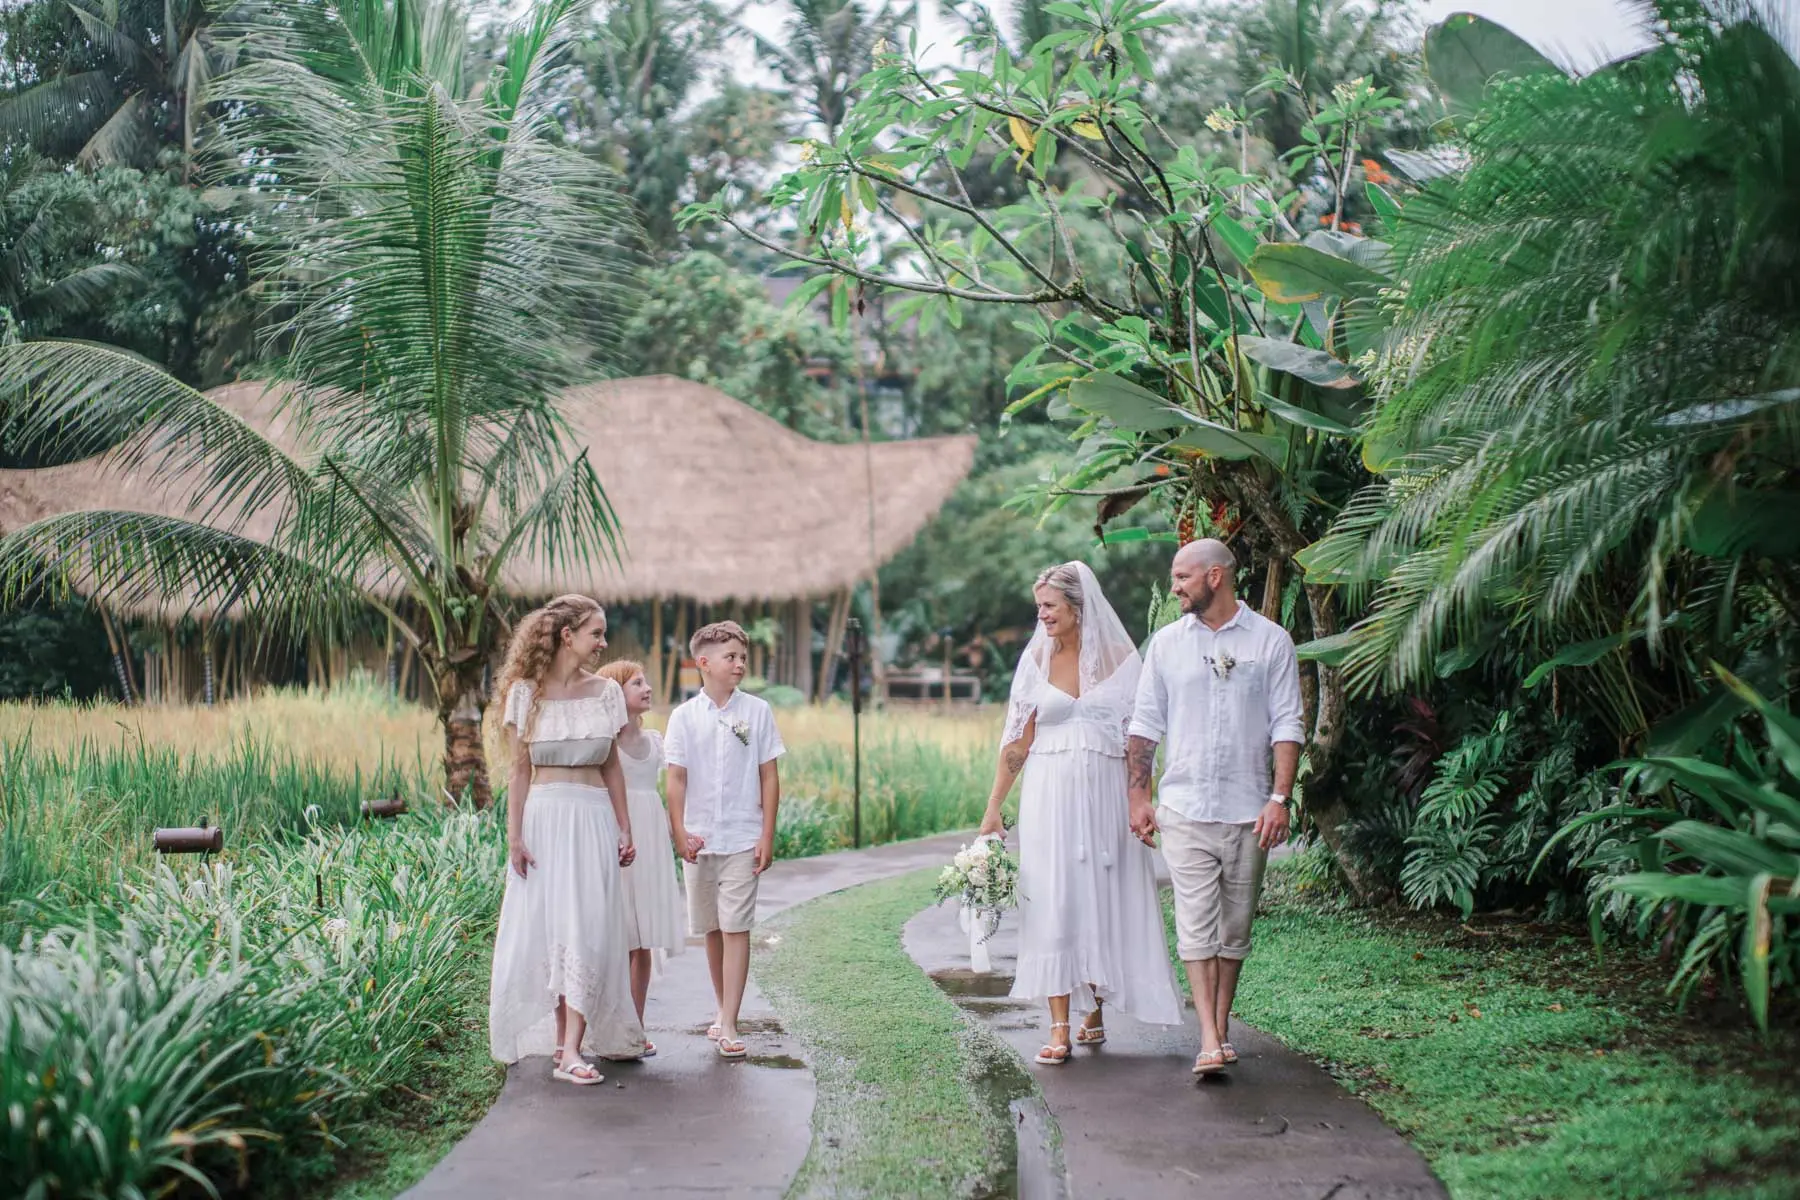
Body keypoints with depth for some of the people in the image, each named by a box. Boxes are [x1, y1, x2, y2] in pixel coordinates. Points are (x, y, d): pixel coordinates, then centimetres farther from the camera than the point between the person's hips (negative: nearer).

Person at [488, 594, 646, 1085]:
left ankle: (571, 1051, -8)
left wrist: (625, 829, 9)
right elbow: (520, 770, 1)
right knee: (545, 929, 1)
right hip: (544, 817, -1)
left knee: (588, 931, -7)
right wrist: (514, 836, -5)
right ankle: (559, 1038, 13)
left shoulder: (605, 691, 7)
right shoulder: (527, 693, 0)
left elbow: (612, 766, 12)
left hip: (594, 820, 2)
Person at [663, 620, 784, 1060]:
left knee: (736, 928, -8)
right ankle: (723, 1011, 27)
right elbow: (677, 779, 1)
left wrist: (768, 835, -3)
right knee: (711, 929, 12)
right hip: (700, 839, 2)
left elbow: (769, 776, 1)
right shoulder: (685, 716, 1)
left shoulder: (757, 712, 0)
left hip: (742, 839, -2)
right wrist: (680, 833, -8)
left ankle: (730, 1026, -8)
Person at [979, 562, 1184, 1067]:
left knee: (1103, 902, 5)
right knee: (1052, 906, -4)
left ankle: (1094, 1012, 23)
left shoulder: (1121, 659, 1)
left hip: (1104, 793, 0)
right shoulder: (1036, 660, 5)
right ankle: (1060, 1029, -3)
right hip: (1050, 797, 0)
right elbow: (1017, 741, 5)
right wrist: (993, 809, 2)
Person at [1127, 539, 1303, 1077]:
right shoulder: (1167, 642, 8)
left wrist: (1280, 798, -8)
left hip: (1248, 811, 0)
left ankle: (1222, 1024, 20)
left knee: (1235, 926, 7)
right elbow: (1145, 725, 11)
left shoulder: (1270, 640, 2)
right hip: (1185, 810, 1)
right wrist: (1139, 798, 5)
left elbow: (1286, 725, 1)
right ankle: (1210, 1040, -12)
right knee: (1196, 924, -9)